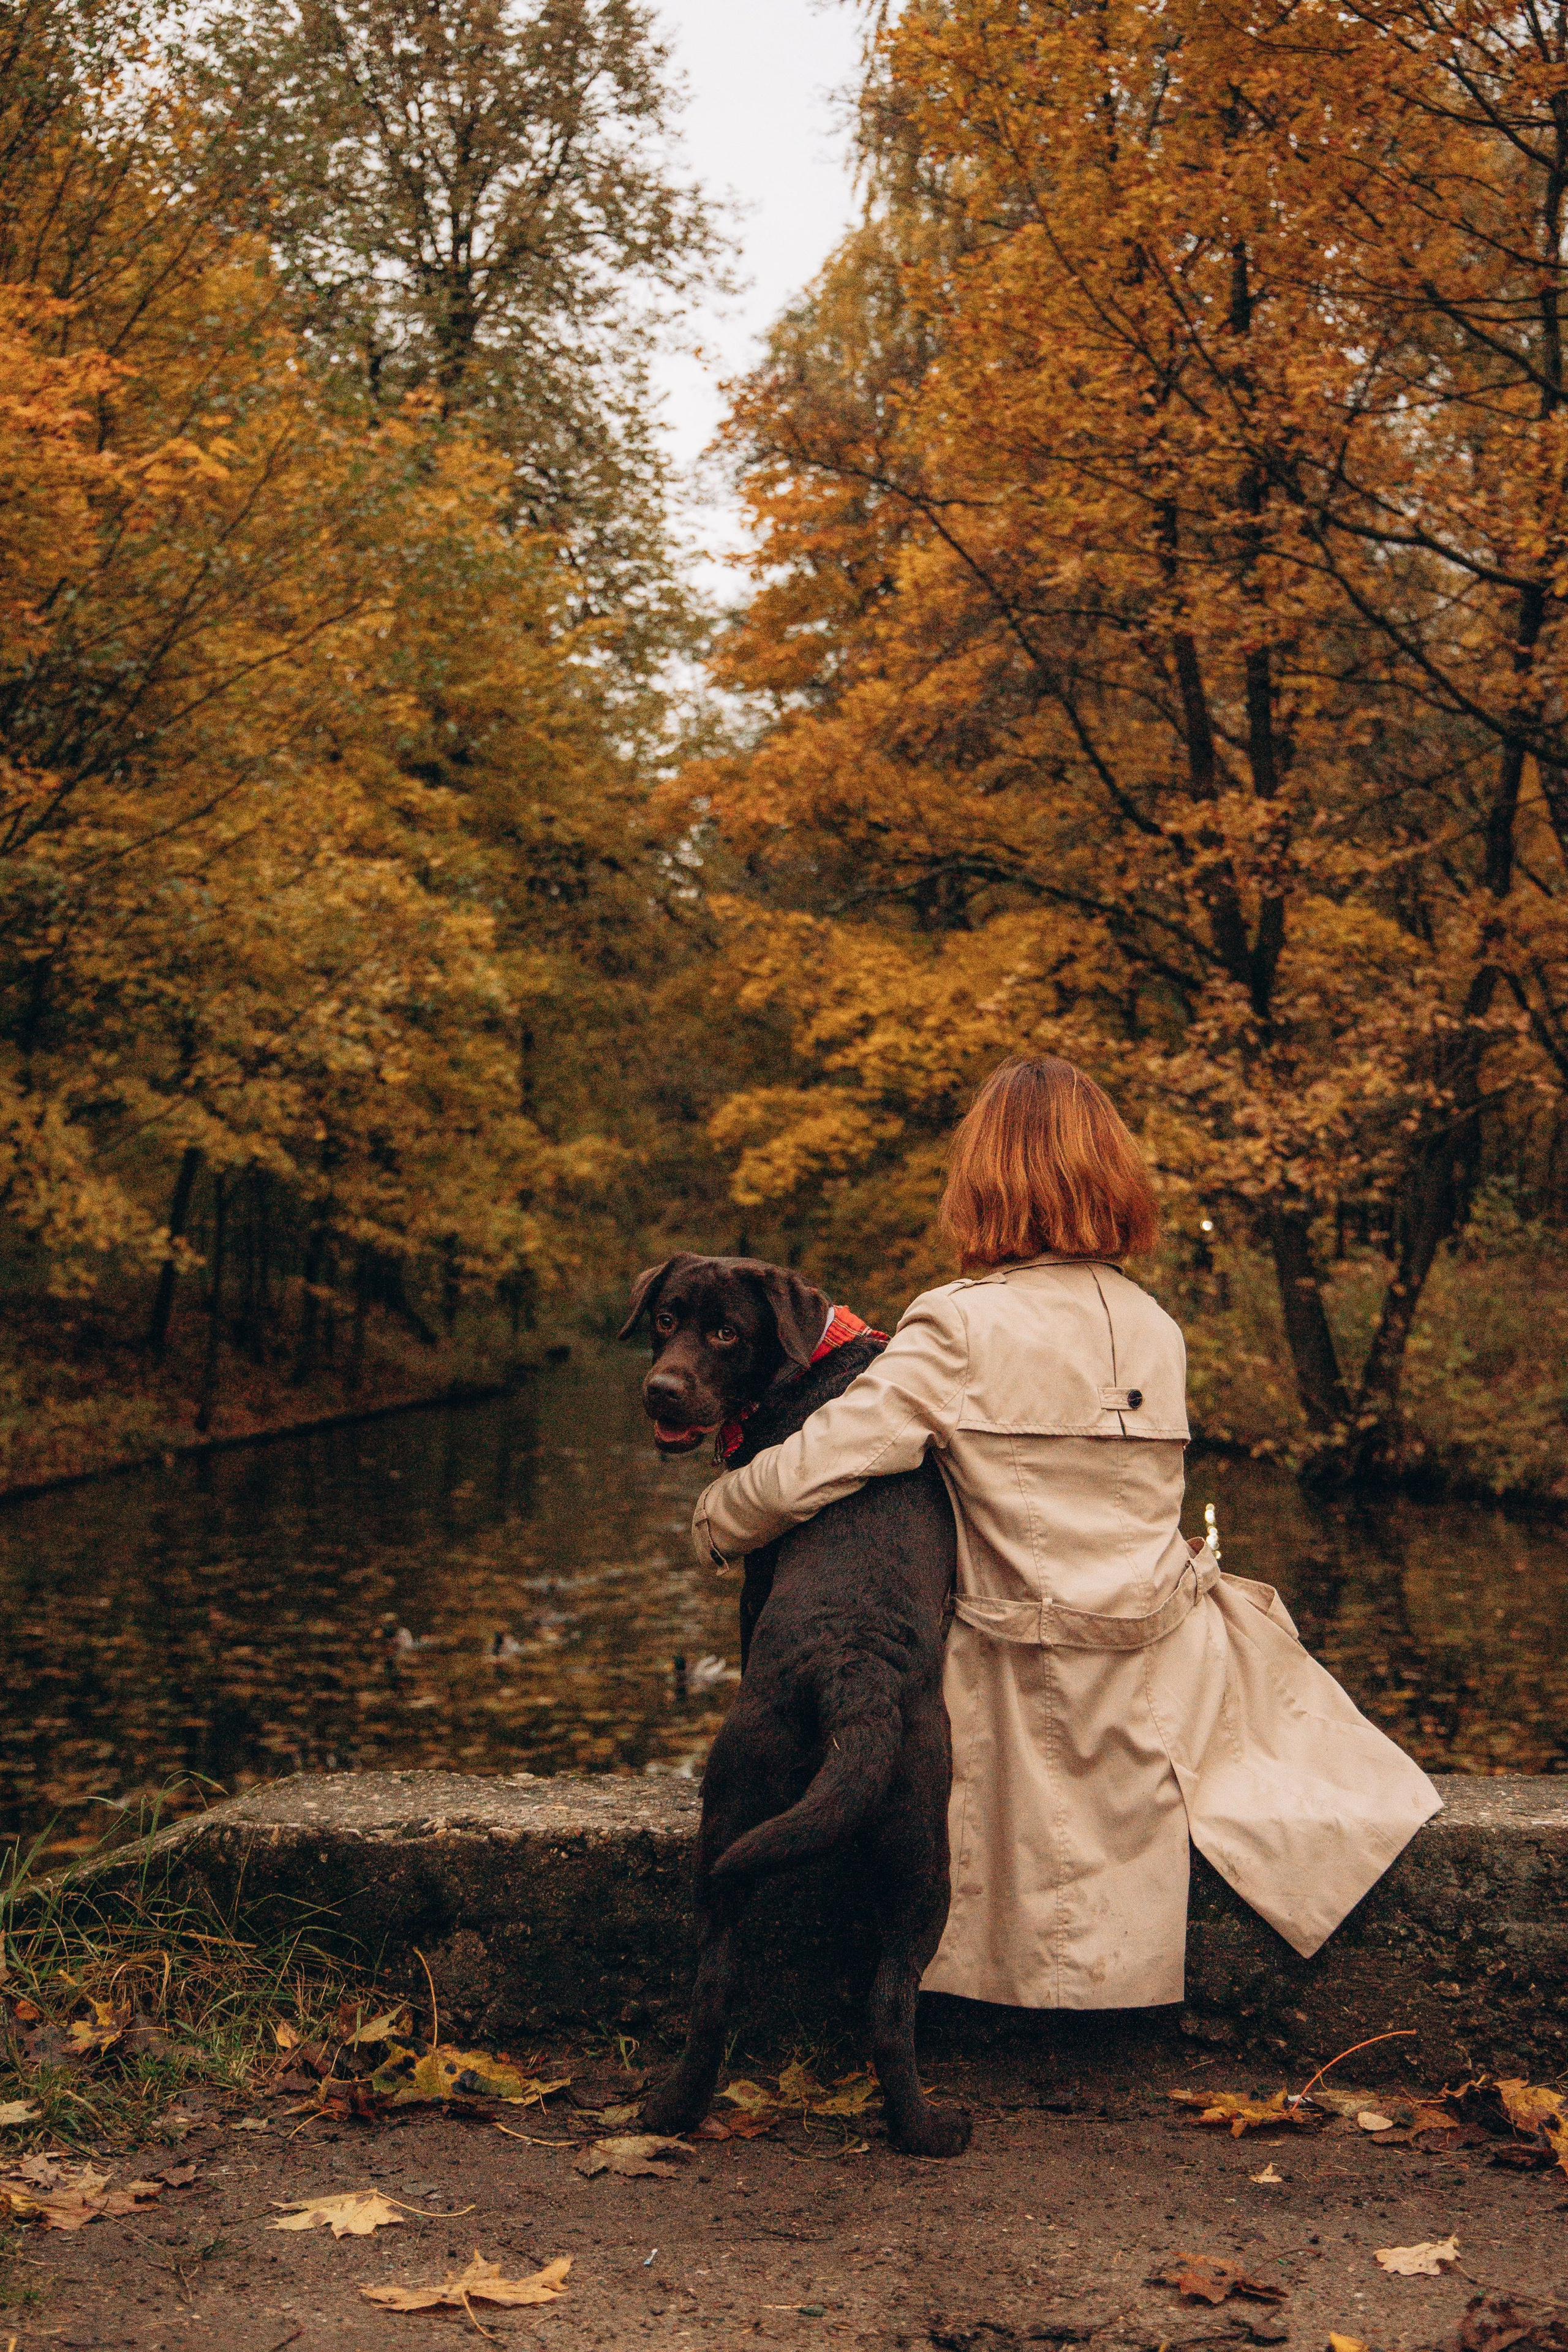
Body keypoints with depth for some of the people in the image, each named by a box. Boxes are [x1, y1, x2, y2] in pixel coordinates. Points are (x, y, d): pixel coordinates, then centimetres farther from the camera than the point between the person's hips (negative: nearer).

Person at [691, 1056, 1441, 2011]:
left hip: (1042, 1689, -4)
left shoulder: (958, 1331, -17)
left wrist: (716, 1520, 3)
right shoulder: (1156, 1327, 1)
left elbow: (814, 1469, -18)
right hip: (1173, 1663, 4)